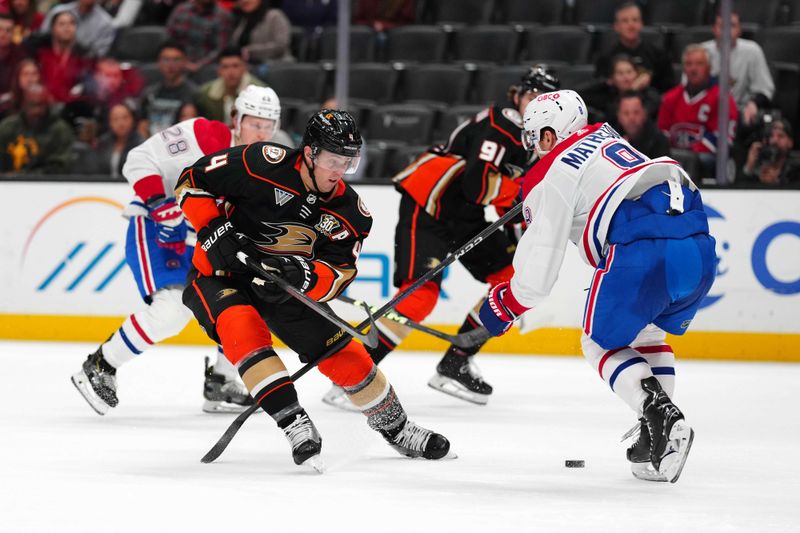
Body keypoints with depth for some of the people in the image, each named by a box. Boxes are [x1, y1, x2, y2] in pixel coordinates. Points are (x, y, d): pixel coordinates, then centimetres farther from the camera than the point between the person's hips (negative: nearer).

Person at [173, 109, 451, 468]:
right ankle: (294, 424, -35)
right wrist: (213, 230, -28)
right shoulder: (262, 165, -25)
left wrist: (305, 276, -36)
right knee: (244, 328, -35)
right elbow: (193, 181, -17)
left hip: (284, 285, 4)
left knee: (344, 353, 1)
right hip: (218, 275, -4)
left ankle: (395, 428, 24)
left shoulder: (349, 211, -11)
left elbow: (337, 274, -15)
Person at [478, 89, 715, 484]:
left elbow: (539, 271, 5)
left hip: (642, 245, -7)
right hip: (696, 235, 7)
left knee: (601, 344, 13)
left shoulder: (549, 177, 6)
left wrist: (504, 303, 23)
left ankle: (659, 415, -10)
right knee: (646, 336, 28)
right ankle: (659, 434, 16)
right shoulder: (606, 136, 27)